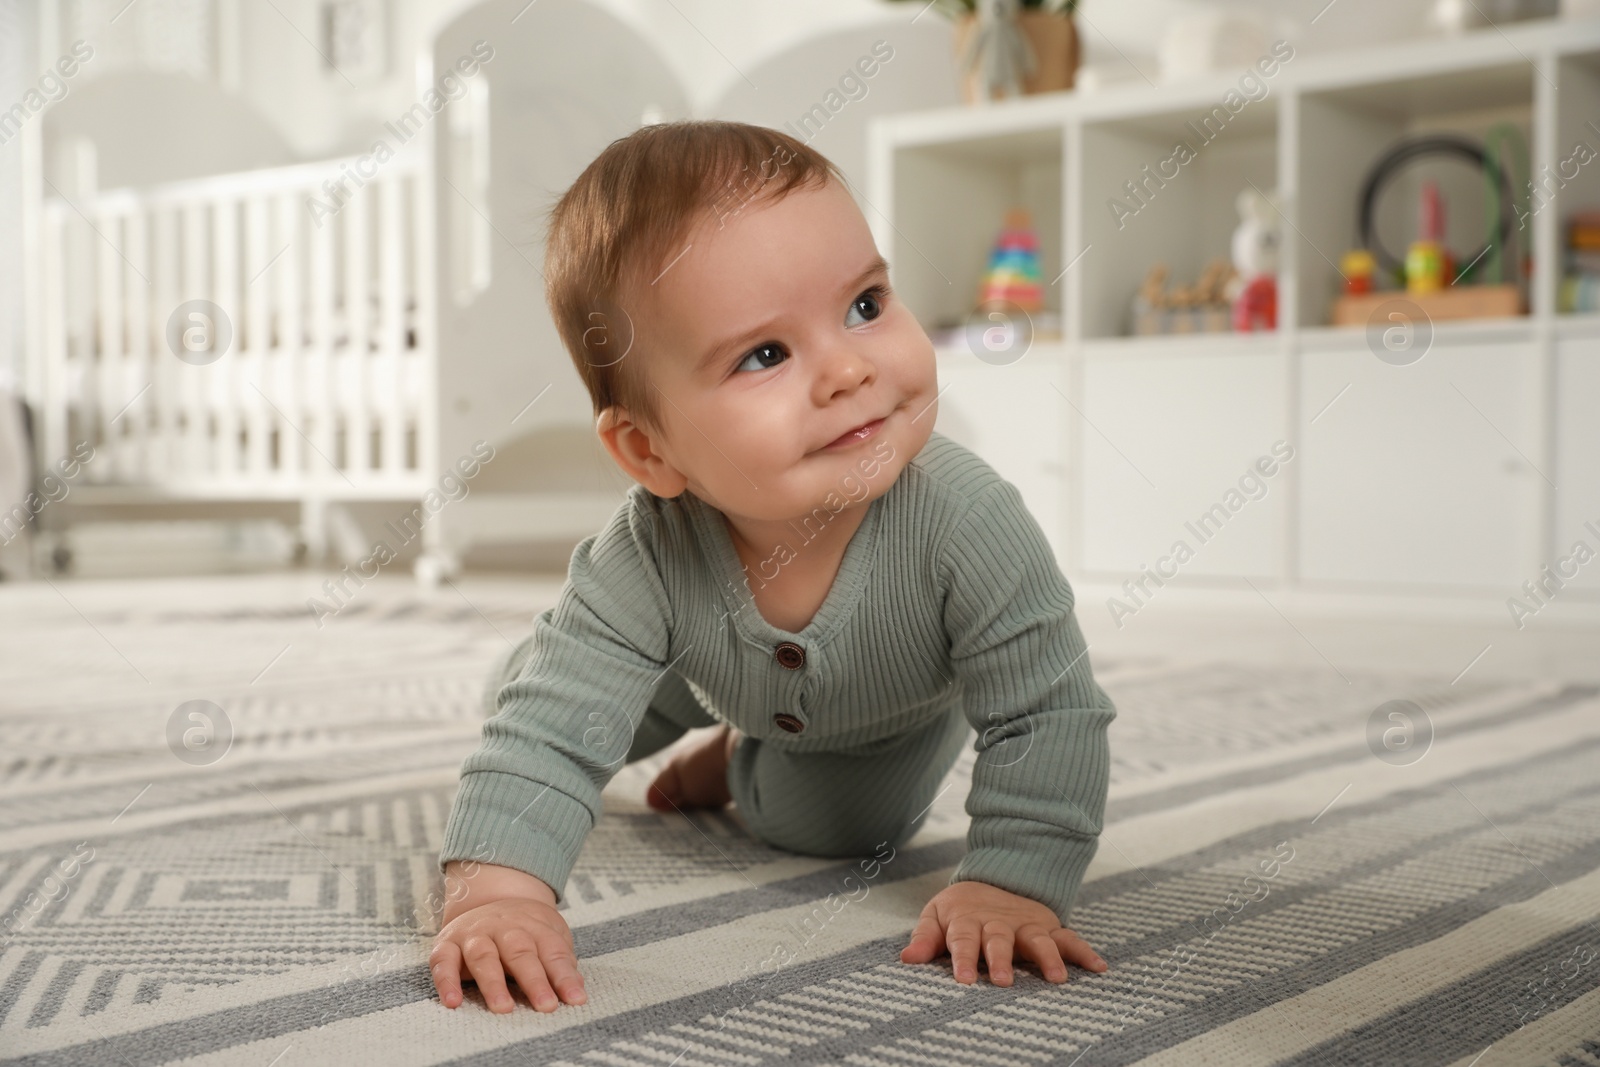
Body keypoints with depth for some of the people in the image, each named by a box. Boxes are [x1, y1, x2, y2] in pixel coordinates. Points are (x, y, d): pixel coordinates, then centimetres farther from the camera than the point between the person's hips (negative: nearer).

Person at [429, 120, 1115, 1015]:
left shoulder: (966, 522, -47)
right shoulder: (650, 561, -42)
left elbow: (1052, 716, -40)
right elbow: (551, 730, -39)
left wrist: (1013, 885, -48)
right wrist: (496, 890, -54)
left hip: (898, 709, -1)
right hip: (702, 662, 2)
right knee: (531, 691, 9)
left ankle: (739, 764, 23)